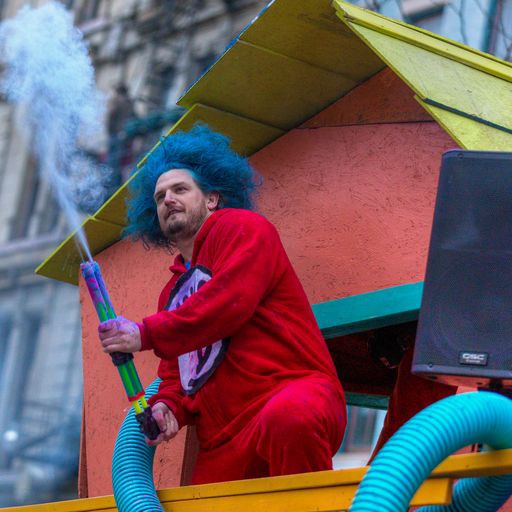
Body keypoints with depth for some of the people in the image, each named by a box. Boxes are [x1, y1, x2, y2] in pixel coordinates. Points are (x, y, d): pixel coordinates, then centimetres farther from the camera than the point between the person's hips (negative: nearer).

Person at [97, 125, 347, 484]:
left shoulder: (241, 227, 6)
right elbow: (176, 373, 27)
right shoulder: (174, 291, 29)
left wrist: (146, 334, -10)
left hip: (292, 391, -8)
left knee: (289, 417, -41)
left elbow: (230, 301, -12)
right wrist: (168, 406, 2)